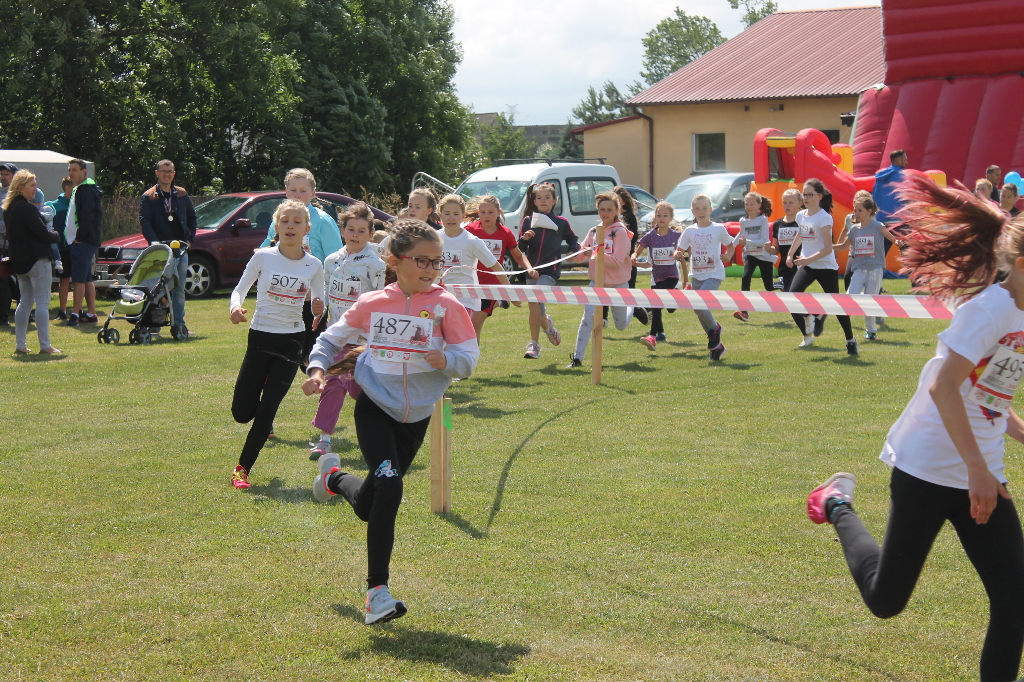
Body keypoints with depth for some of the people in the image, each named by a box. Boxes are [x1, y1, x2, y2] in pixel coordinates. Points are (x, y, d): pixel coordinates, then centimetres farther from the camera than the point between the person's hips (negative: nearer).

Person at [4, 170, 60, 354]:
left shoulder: (9, 208, 12)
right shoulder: (26, 208, -17)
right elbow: (43, 234, -18)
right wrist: (56, 236, 3)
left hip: (19, 261, 9)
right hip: (36, 259, -9)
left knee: (25, 301, 15)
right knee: (42, 303, -5)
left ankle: (20, 345, 15)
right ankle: (45, 346, -6)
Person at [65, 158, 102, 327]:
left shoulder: (87, 189, -12)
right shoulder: (79, 189, 20)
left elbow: (87, 216, -21)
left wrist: (79, 237, -20)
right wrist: (78, 238, 15)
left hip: (83, 241, -10)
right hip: (80, 241, 10)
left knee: (79, 278, -12)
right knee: (87, 278, 12)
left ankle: (75, 313, -14)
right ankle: (91, 313, 15)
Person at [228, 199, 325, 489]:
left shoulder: (313, 265, -2)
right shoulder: (263, 257, -6)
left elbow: (319, 304, 6)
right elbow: (240, 288, 0)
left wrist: (319, 309, -18)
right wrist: (236, 307, -22)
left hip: (291, 341, 0)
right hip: (261, 336, 0)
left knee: (266, 411, -5)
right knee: (242, 412, 0)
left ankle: (243, 468, 9)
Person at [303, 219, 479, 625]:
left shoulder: (445, 305, -9)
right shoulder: (373, 305, -4)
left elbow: (468, 361, -11)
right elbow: (331, 339, 9)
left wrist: (445, 359, -32)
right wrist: (317, 369, -9)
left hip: (417, 415, 2)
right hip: (375, 408, -2)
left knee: (368, 506, 13)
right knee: (389, 486, -24)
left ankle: (335, 481, 51)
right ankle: (377, 591, -15)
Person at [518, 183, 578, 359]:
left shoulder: (561, 222, 6)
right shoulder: (528, 221, 8)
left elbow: (573, 239, 23)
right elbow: (521, 249, 6)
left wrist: (573, 251, 4)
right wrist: (524, 239, -15)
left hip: (550, 271, -4)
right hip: (531, 270, 4)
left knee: (534, 301, -22)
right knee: (537, 307, 11)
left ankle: (534, 344, -17)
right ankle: (547, 326, 46)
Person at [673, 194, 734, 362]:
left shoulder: (719, 229, -3)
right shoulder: (690, 231, 4)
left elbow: (731, 246, 9)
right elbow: (679, 250, 7)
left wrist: (728, 256, -11)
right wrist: (677, 255, -16)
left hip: (714, 275, -5)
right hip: (696, 275, 5)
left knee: (698, 305, -23)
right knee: (699, 309, 7)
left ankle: (714, 329, 4)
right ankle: (717, 346, 22)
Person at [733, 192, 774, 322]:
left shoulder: (763, 219, -13)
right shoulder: (743, 221, 1)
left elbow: (764, 240, -20)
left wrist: (747, 242, -30)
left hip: (764, 256, -3)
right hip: (750, 255, 3)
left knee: (769, 287, 5)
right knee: (745, 278, -23)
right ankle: (744, 311, -26)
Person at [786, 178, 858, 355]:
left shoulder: (824, 218, -16)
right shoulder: (801, 216, 5)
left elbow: (828, 248, -22)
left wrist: (810, 259, -33)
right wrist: (790, 254, 26)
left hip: (826, 267, -6)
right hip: (807, 266, 6)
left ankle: (850, 340, 18)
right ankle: (807, 335, 3)